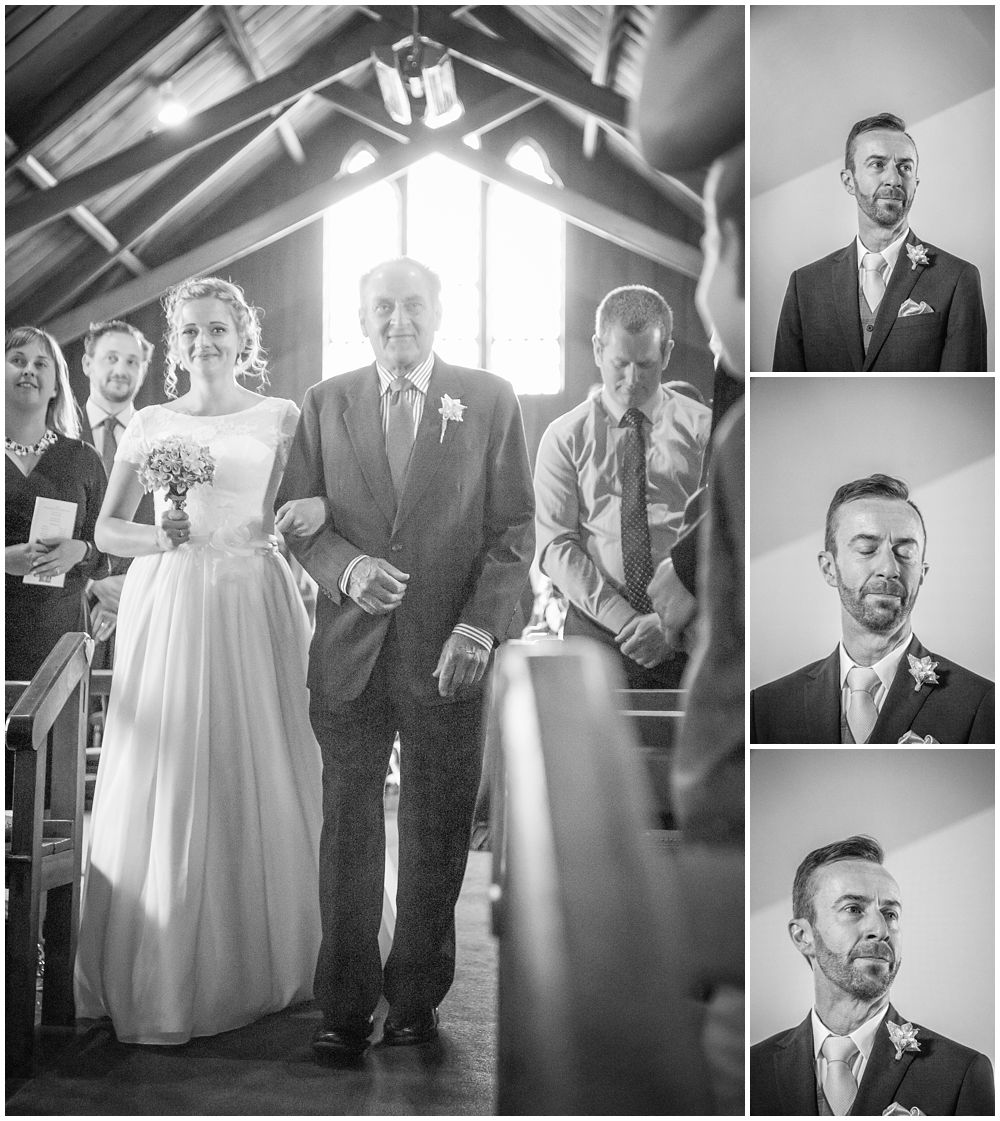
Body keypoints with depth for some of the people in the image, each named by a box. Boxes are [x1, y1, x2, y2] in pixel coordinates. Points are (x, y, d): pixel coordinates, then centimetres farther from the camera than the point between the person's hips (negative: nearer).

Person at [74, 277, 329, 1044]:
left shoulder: (282, 419, 6)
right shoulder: (151, 425, 9)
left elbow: (318, 506, 5)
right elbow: (107, 530, 11)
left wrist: (314, 512, -18)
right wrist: (162, 536, -8)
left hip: (254, 606, -1)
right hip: (169, 607, 1)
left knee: (259, 775, 2)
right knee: (166, 782, 0)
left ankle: (260, 963, 17)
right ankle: (161, 973, 12)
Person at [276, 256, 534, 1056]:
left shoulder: (490, 401, 3)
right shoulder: (326, 403, 8)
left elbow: (514, 527, 0)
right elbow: (296, 517, 7)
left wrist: (478, 626, -12)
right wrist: (345, 567, -14)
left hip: (449, 653, -1)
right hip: (349, 651, 1)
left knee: (438, 834, 8)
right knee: (347, 830, 6)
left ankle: (417, 997, 23)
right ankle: (346, 1004, 17)